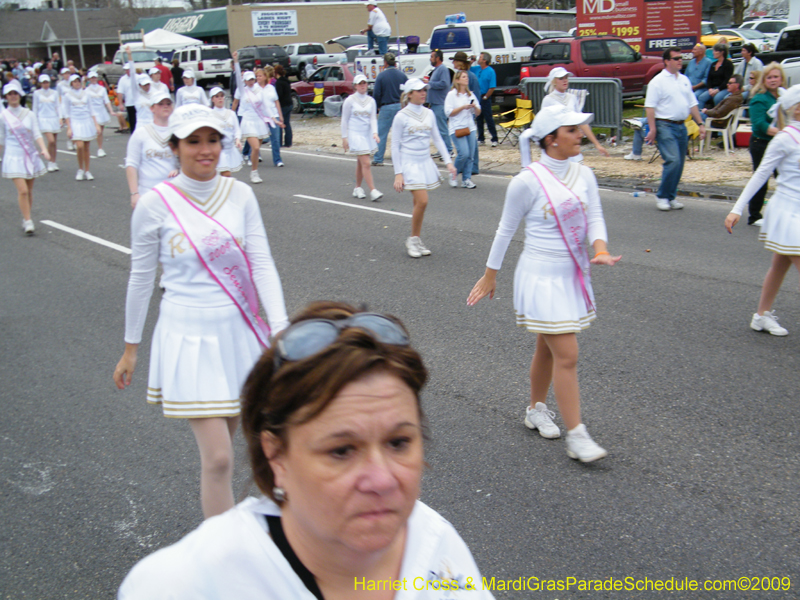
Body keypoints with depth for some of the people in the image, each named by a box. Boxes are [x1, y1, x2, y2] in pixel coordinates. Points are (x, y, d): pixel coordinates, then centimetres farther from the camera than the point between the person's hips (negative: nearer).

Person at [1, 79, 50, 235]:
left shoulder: (29, 114, 4)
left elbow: (37, 134, 0)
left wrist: (43, 149, -16)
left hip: (31, 156, 3)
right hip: (13, 158, -3)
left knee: (29, 190, 8)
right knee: (22, 190, -13)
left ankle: (26, 219, 22)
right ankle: (27, 222, -7)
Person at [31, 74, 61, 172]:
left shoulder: (54, 93, 9)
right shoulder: (37, 93, 4)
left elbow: (58, 106, 10)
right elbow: (35, 107, 8)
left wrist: (60, 118, 0)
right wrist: (35, 120, 5)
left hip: (54, 118, 3)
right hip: (43, 119, -3)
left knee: (54, 142, 4)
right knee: (51, 141, -17)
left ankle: (53, 163, 15)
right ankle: (51, 163, -5)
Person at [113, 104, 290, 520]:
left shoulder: (239, 194, 0)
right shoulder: (155, 204, -8)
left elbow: (262, 265, -3)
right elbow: (141, 279, 1)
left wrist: (280, 329, -14)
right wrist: (130, 348, 7)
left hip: (239, 330, 4)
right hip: (190, 335, -4)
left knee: (224, 436, 18)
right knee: (218, 458, -7)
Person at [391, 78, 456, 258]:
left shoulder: (429, 114, 9)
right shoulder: (401, 117, -7)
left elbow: (437, 139, 15)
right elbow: (395, 146, -5)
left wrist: (448, 161, 7)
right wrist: (398, 173, -10)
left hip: (426, 163, 5)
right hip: (409, 163, -5)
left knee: (420, 203, 7)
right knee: (422, 201, -15)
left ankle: (417, 241, 17)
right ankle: (412, 240, 1)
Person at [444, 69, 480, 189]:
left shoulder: (471, 95, 14)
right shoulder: (452, 94, -2)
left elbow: (478, 112, 16)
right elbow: (448, 112, -10)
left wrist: (474, 107, -6)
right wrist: (463, 107, -16)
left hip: (470, 128, 6)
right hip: (457, 128, -6)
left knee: (470, 155, 0)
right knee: (464, 153, -16)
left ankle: (466, 179, 10)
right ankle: (454, 174, 6)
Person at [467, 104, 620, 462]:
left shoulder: (584, 175, 6)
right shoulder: (528, 181, -13)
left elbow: (595, 217, 3)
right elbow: (506, 229, -4)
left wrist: (600, 250, -19)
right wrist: (490, 275, 2)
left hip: (573, 275, 6)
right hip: (542, 278, -6)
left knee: (548, 350, 18)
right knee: (567, 356, -8)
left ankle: (537, 410, 37)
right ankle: (576, 436, 0)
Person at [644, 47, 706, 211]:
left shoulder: (684, 80, 16)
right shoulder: (658, 81, -6)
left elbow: (692, 104, 20)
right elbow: (650, 106, -11)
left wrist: (700, 124, 14)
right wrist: (652, 129, -19)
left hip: (682, 126, 7)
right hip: (665, 126, -7)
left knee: (679, 164, 7)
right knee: (673, 161, -17)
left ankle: (671, 197, 16)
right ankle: (661, 196, -4)